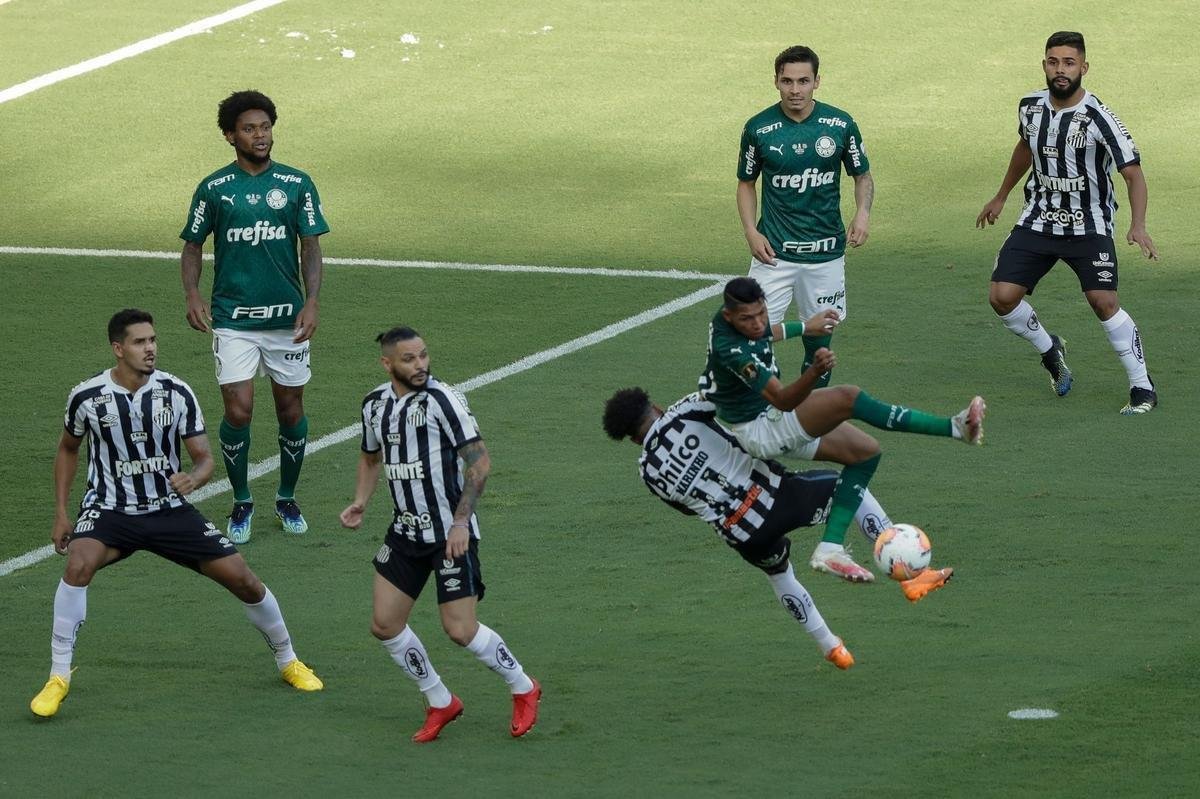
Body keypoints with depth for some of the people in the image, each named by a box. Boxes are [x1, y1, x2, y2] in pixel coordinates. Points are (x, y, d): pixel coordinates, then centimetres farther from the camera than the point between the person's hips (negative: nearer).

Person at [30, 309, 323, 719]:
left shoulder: (176, 392, -10)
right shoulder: (87, 396, -10)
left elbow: (204, 457, -4)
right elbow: (68, 448, 10)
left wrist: (193, 478, -28)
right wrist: (61, 513, 6)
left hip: (169, 509, 2)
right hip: (109, 511, -2)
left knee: (242, 578, -2)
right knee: (79, 564, -33)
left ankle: (288, 661, 24)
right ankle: (58, 677, -24)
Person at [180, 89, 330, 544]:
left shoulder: (296, 184, 1)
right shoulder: (214, 189, 0)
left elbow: (311, 248, 3)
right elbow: (193, 246, 8)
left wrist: (311, 302, -10)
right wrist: (192, 296, -9)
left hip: (287, 318, 1)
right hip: (233, 319, -1)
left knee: (291, 410, 8)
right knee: (238, 410, -10)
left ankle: (287, 499, 27)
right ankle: (241, 503, 8)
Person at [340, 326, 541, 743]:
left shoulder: (442, 399, -15)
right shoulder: (375, 404, 5)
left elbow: (479, 461, -15)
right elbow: (371, 457, 24)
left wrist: (461, 521, -19)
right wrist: (360, 502, 6)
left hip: (452, 534, -7)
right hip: (406, 531, 7)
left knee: (460, 630, -7)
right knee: (385, 624, 3)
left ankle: (523, 688, 17)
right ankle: (440, 703, 20)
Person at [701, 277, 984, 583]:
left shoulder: (735, 318, -5)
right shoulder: (730, 349, -33)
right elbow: (781, 399, -42)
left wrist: (804, 327, 33)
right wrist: (815, 371, -60)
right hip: (759, 430, -10)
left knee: (865, 451, 8)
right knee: (846, 398, -29)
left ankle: (830, 547, 2)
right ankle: (954, 427, -29)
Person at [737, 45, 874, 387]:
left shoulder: (841, 125, -3)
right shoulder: (758, 128, -4)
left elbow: (863, 176, 9)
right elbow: (746, 183, 9)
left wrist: (863, 212, -11)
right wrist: (751, 232, -6)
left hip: (825, 252, 1)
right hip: (774, 251, -1)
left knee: (820, 334, 8)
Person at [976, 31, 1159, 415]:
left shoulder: (1097, 118, -21)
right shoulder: (1030, 107, -3)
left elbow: (1133, 173, -22)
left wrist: (1138, 225, -38)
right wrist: (1000, 197, 30)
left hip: (1089, 226, -5)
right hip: (1037, 221, 5)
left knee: (1104, 301, -18)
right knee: (1002, 296, -6)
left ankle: (1142, 388, -5)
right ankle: (1050, 351, 23)